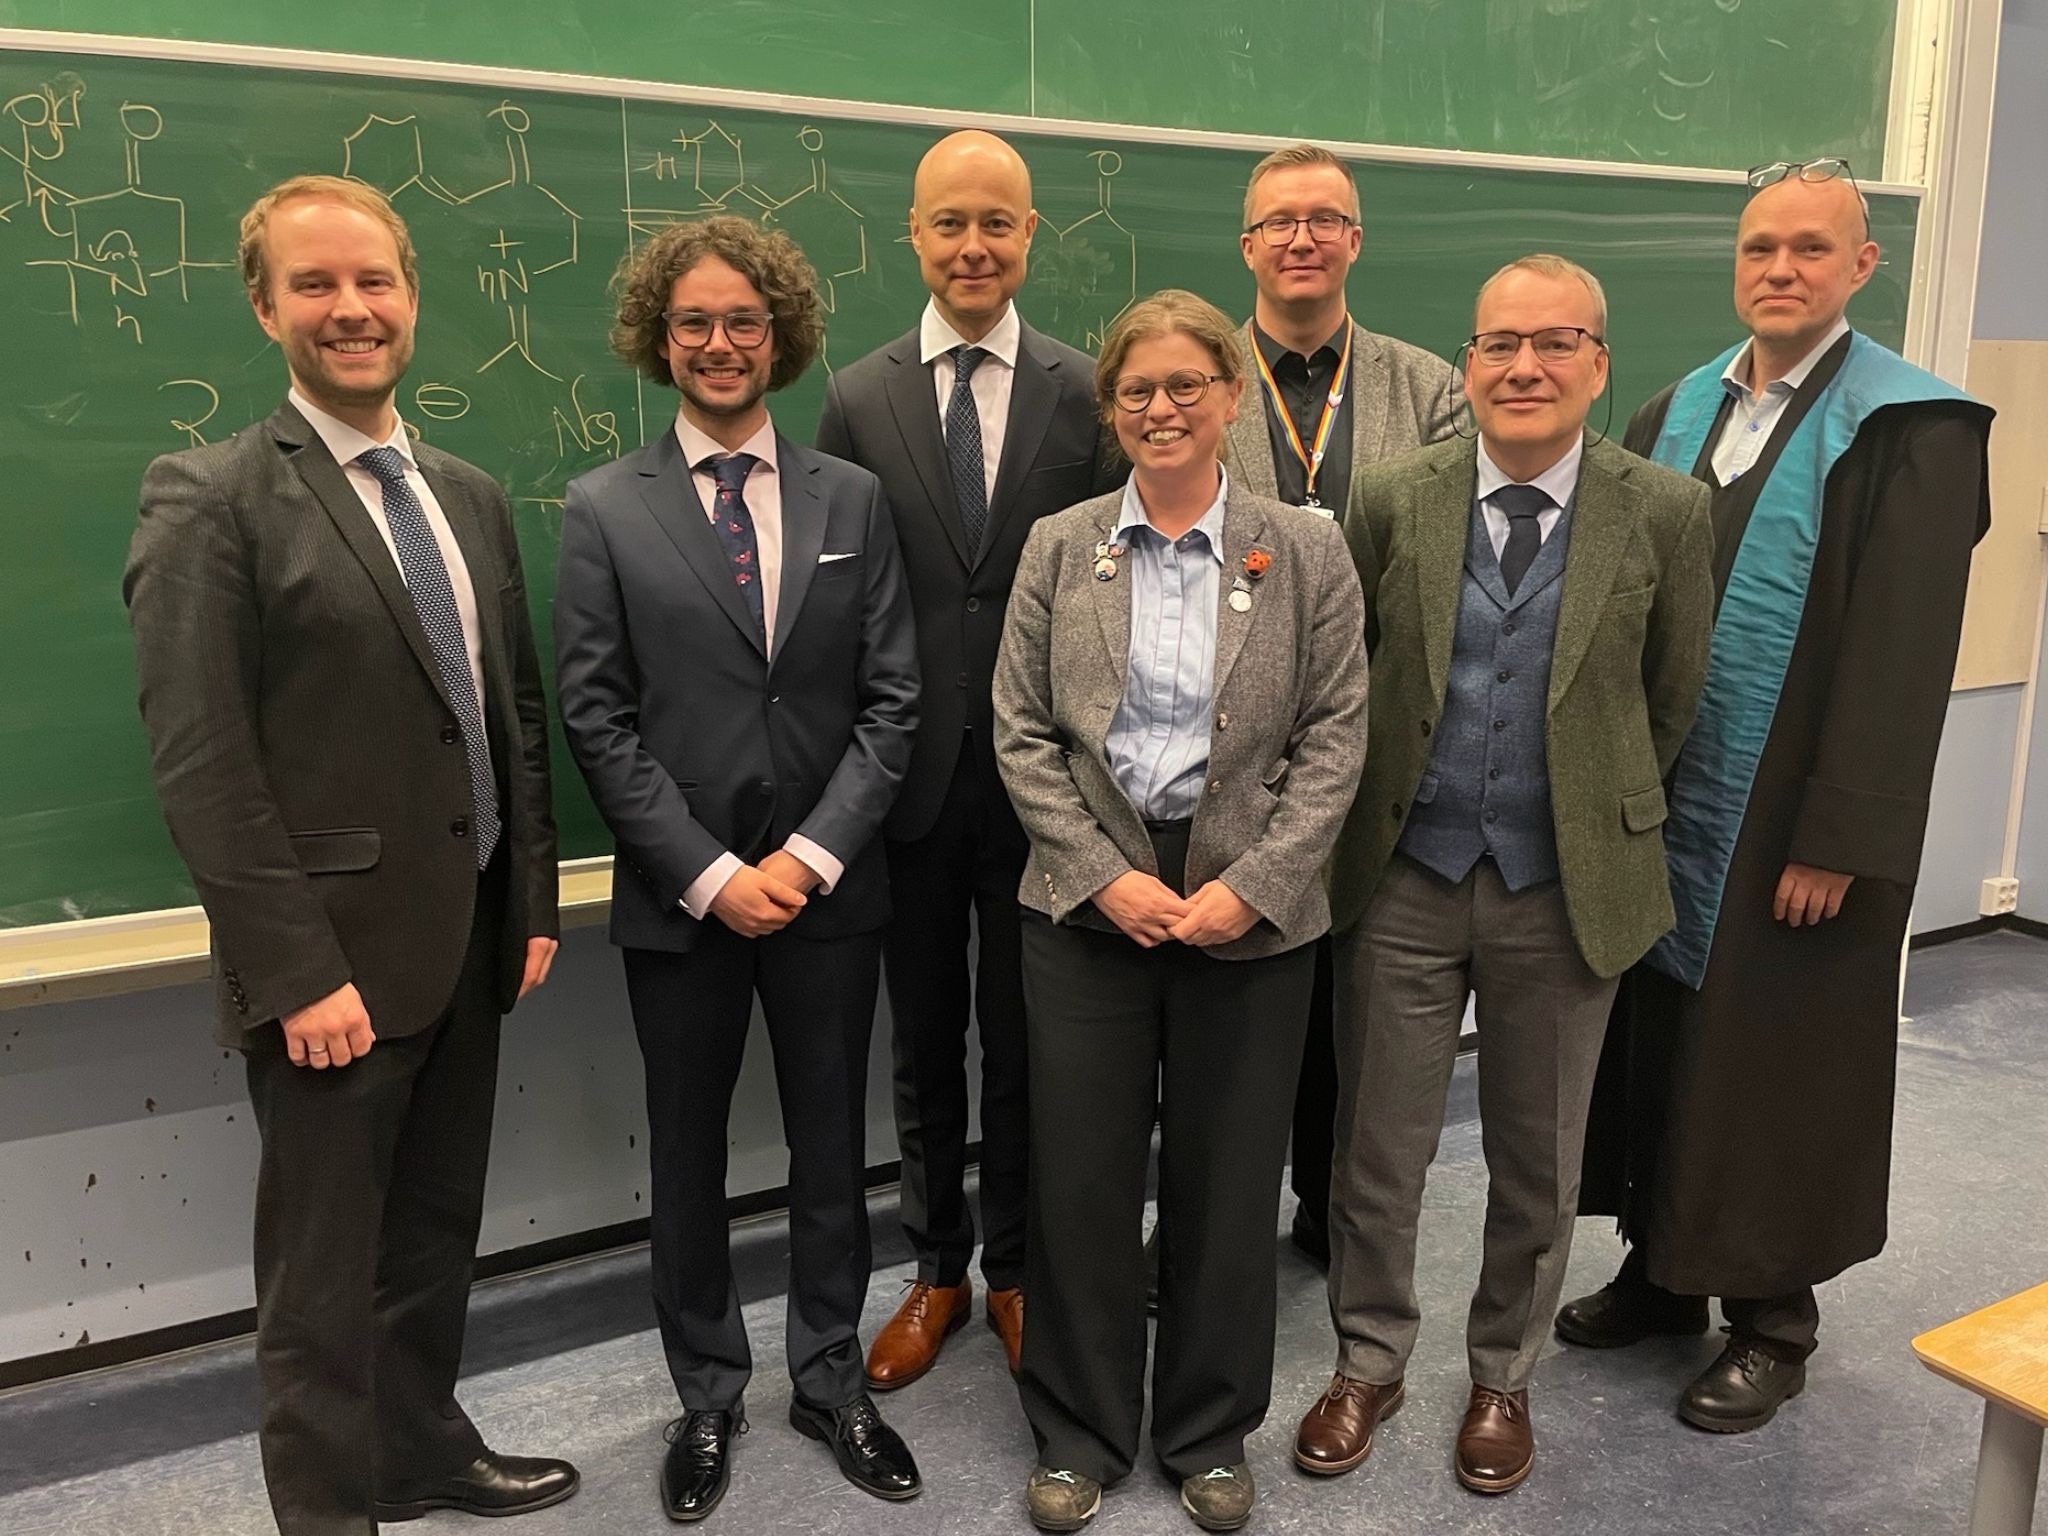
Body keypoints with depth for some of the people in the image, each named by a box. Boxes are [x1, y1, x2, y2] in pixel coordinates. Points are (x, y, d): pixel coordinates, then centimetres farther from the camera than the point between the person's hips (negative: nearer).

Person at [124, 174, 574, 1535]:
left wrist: (533, 902, 8)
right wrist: (296, 973, -18)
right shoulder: (209, 500, -9)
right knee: (325, 1274, 9)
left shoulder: (471, 496, 11)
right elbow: (202, 766, -15)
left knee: (436, 1237, 20)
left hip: (470, 946, 6)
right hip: (335, 964, -6)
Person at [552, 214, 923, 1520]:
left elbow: (893, 700, -1)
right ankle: (709, 1396, 34)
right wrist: (710, 874, -12)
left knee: (833, 1150, 13)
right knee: (688, 1159, 13)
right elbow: (597, 717, -5)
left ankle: (832, 1379, 34)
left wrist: (813, 855, -10)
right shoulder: (605, 509, -1)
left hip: (829, 889, 1)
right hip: (679, 902, -1)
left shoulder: (853, 499, 4)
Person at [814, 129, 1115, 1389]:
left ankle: (1018, 1269, 33)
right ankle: (938, 1271, 35)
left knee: (1028, 1046, 12)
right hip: (910, 777, 1)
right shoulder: (858, 400, 1)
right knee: (924, 1048, 15)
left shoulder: (1088, 395, -1)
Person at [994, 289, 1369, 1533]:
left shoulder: (1307, 551, 0)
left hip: (1254, 910, 0)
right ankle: (1081, 1433, 29)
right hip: (1090, 904, 1)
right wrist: (1105, 874, -10)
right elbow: (1021, 732, 1)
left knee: (1229, 1183, 11)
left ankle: (1210, 1431, 33)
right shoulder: (1059, 547, 3)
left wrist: (1251, 886, -12)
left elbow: (1336, 738, -2)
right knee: (1081, 1180, 8)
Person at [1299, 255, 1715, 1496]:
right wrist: (1380, 804, 9)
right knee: (1377, 1148, 12)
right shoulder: (1390, 502, -3)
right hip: (1405, 878, 0)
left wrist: (1606, 814, 11)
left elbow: (1672, 699, 6)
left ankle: (1505, 1377, 39)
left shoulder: (1667, 514, -5)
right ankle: (1370, 1362, 35)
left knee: (1538, 1160, 15)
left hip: (1569, 886, 0)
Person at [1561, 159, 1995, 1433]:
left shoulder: (1912, 426, -9)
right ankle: (1664, 1266, 33)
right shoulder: (1676, 411, 9)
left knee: (1775, 1060, 7)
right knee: (1657, 1035, 14)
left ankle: (1774, 1319, 26)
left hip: (1794, 823, -5)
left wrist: (1837, 841, -17)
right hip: (1661, 802, 5)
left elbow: (1902, 656, -14)